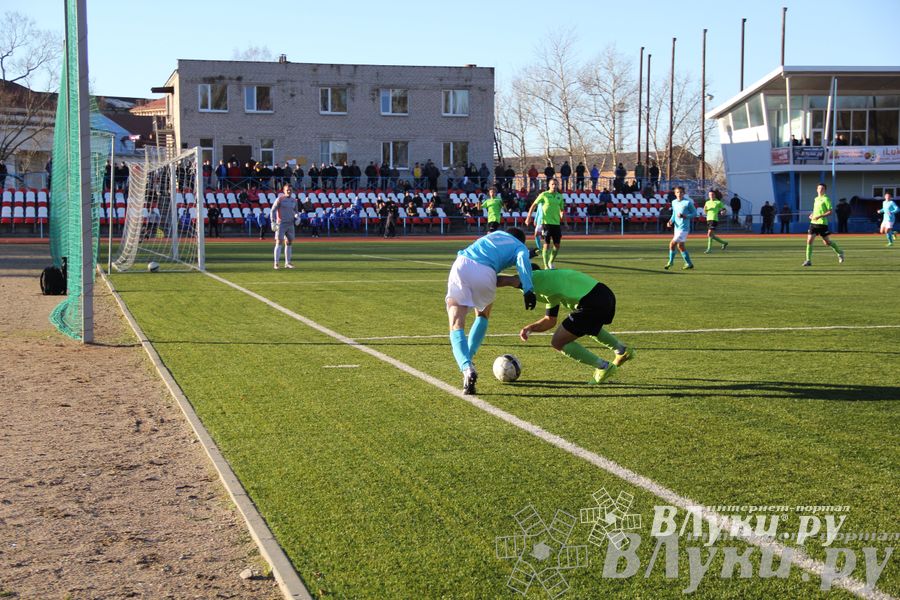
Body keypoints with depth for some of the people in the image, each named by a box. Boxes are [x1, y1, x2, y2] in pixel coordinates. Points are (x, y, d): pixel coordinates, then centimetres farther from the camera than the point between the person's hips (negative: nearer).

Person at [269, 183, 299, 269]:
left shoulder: (294, 200, 9)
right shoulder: (280, 199, -7)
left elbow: (295, 211, 20)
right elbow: (272, 211, -7)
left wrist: (296, 216, -3)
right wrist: (273, 222, -16)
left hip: (290, 224, 6)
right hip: (281, 224, -6)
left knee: (289, 243, 7)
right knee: (279, 243, -10)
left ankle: (287, 263, 15)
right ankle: (276, 264, -11)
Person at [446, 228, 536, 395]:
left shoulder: (496, 234, 36)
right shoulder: (520, 247, 22)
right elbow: (523, 260, 1)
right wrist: (528, 290, -12)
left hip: (461, 264, 2)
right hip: (485, 273, -2)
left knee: (456, 325, 0)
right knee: (483, 314, 30)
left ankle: (466, 368, -24)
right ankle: (469, 358, 19)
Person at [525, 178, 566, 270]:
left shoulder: (560, 196, 11)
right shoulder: (544, 195, -2)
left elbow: (562, 209, 22)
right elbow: (533, 205, 1)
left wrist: (562, 214, 4)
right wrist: (528, 217, -6)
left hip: (556, 223, 4)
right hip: (546, 223, -4)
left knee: (557, 245, 4)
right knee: (547, 245, -6)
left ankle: (551, 262, 25)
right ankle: (546, 266, -1)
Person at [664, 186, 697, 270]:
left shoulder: (688, 202, -10)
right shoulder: (674, 202, 10)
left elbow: (695, 213, -5)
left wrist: (684, 216, -19)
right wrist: (671, 221, 2)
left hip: (683, 228, -7)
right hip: (677, 227, 7)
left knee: (672, 244, -13)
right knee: (680, 246, 12)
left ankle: (670, 262, 2)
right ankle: (689, 264, 23)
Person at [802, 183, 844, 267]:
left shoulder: (826, 199, -7)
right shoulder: (816, 199, 14)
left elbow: (830, 212, -12)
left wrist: (820, 216, -21)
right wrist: (811, 215, 10)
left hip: (822, 223, -6)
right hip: (813, 223, 6)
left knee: (827, 242, 4)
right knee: (809, 240, -7)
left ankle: (840, 253, 29)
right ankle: (808, 260, -5)